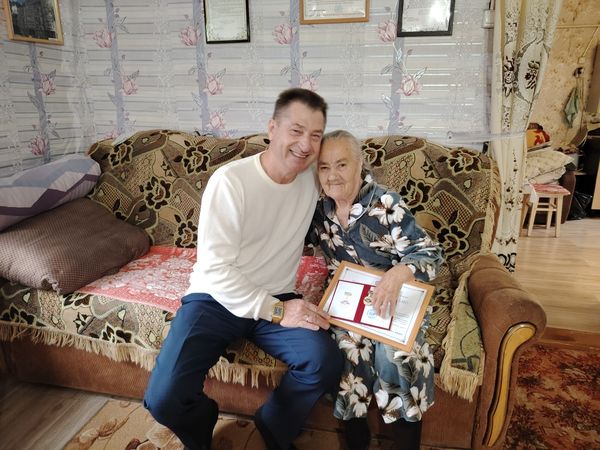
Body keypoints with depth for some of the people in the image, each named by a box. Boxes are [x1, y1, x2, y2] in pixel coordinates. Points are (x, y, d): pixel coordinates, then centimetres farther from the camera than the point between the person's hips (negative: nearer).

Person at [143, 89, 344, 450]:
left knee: (327, 361, -23)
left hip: (278, 299, 4)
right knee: (164, 399, -20)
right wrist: (276, 311, -24)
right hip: (216, 298, -3)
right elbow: (215, 269, -19)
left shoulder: (313, 175, -3)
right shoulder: (230, 181, -17)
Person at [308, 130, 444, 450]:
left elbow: (429, 253, -18)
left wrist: (398, 274, -39)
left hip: (396, 298, -3)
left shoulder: (386, 205, -15)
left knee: (393, 352, -29)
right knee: (347, 344, -26)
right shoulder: (320, 210, -1)